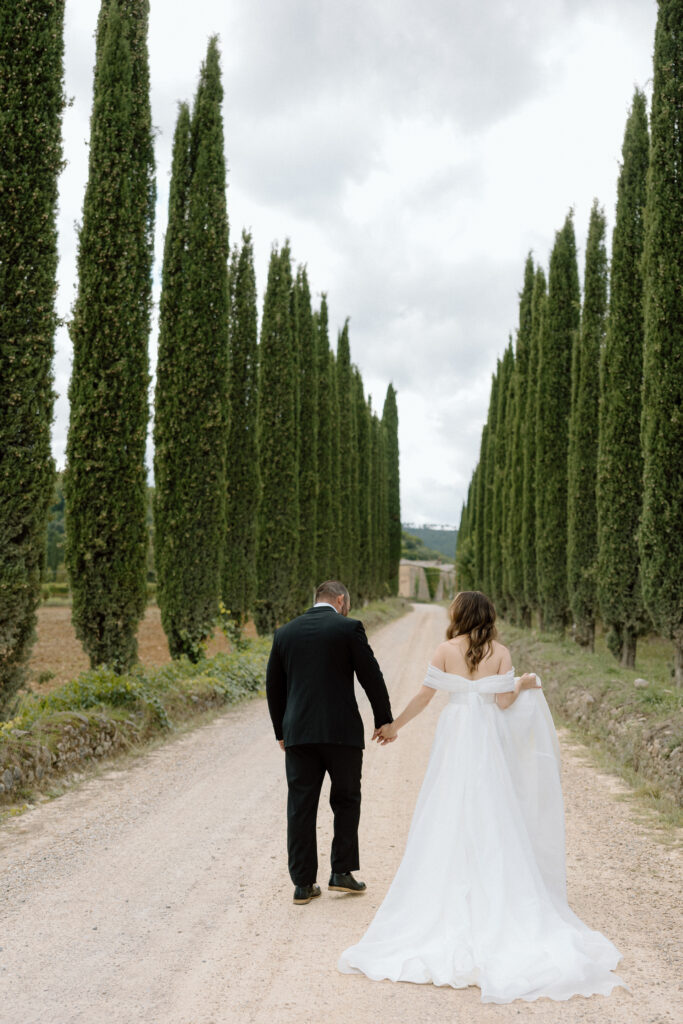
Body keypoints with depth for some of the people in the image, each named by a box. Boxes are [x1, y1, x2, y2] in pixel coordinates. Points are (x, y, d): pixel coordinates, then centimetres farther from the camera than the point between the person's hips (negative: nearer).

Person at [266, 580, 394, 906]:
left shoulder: (285, 632, 8)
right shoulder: (348, 628, -4)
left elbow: (274, 686, 12)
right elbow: (371, 677, -3)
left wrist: (281, 732, 21)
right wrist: (384, 720, 9)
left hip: (298, 733, 3)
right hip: (341, 731, -3)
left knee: (300, 807, 8)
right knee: (346, 801, 14)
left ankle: (303, 883, 11)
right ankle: (341, 872, 14)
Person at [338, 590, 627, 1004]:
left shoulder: (447, 650, -3)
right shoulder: (501, 653, -2)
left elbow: (424, 695, -2)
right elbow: (504, 701, -8)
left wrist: (394, 725, 10)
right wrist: (524, 684, 13)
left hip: (454, 738, 0)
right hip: (488, 741, 1)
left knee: (449, 819, 7)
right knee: (491, 820, 7)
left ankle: (451, 903, 12)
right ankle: (495, 899, 10)